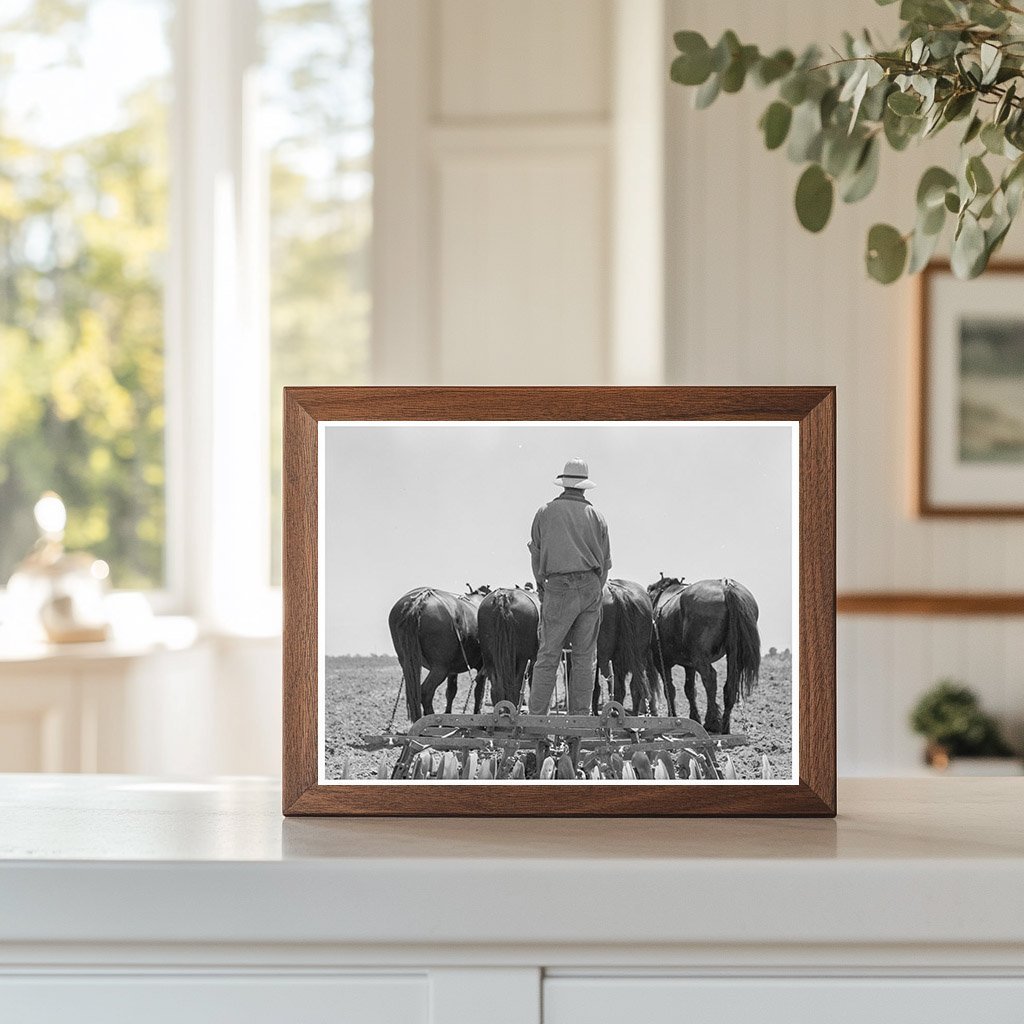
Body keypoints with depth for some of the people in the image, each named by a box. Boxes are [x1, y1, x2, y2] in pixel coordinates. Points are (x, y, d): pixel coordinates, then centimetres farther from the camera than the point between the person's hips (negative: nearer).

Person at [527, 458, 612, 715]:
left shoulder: (545, 513, 3)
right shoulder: (596, 517, 8)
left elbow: (536, 556, 8)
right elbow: (605, 561, 11)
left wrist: (542, 588, 18)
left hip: (558, 589, -2)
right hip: (590, 588, 2)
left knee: (548, 655, 0)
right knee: (585, 656, 7)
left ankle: (536, 715, -1)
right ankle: (580, 715, 7)